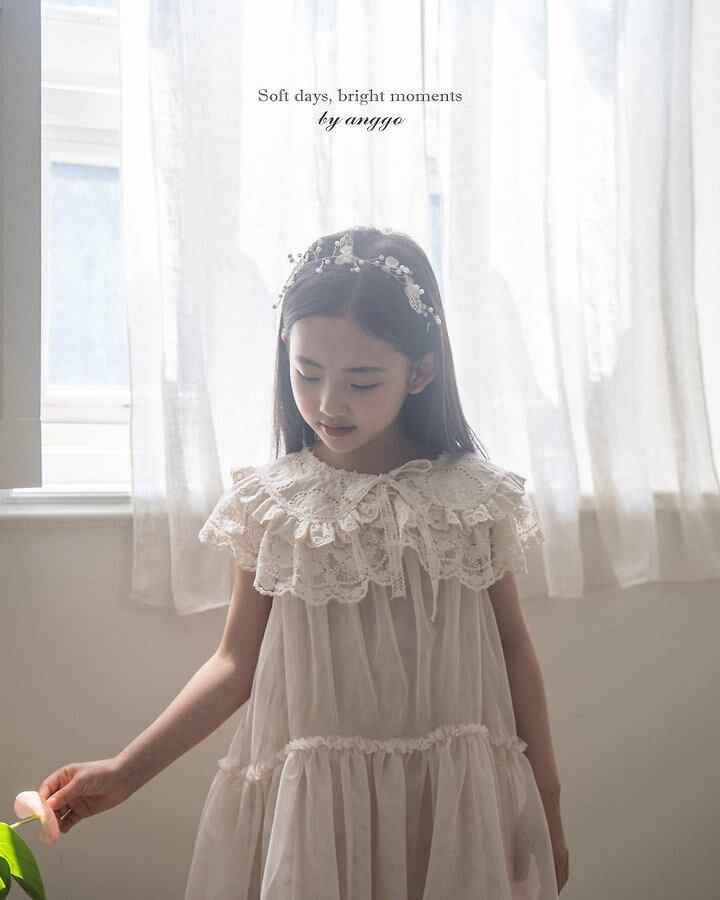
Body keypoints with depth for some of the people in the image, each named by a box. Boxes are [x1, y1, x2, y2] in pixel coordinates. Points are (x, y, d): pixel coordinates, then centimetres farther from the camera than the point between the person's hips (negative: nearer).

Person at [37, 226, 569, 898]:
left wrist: (546, 806, 6)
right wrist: (125, 771, -6)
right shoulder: (269, 504, -5)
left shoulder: (476, 497, -6)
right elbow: (236, 662, 0)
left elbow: (511, 648, 2)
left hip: (453, 798, 0)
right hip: (312, 803, 0)